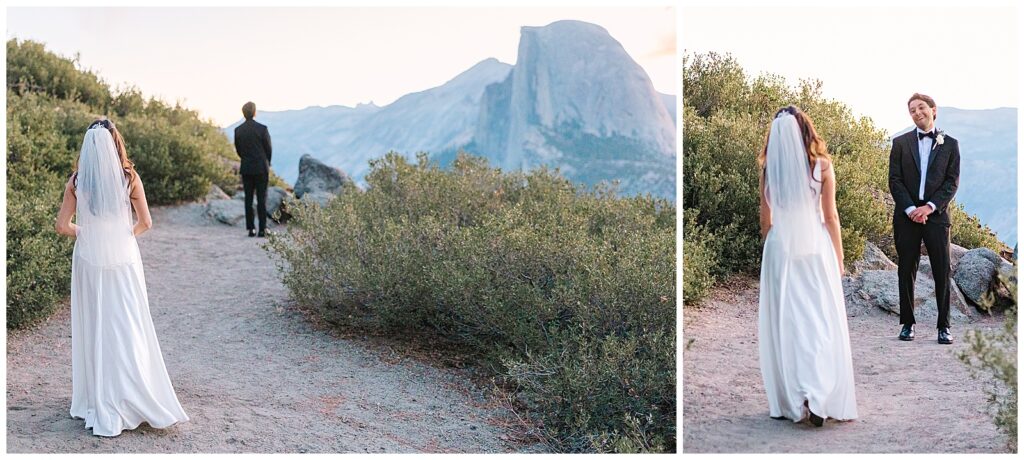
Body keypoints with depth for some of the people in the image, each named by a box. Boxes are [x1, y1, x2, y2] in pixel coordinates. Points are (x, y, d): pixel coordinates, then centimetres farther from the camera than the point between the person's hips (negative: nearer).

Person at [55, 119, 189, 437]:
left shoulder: (77, 181, -6)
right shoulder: (129, 178, -9)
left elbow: (63, 226, -3)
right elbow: (145, 223, -6)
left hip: (89, 262, 1)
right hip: (123, 260, -1)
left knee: (94, 329, 10)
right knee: (128, 329, 7)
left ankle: (98, 405, 17)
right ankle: (135, 400, 13)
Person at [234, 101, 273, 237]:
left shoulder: (238, 130, 0)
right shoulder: (262, 129, -10)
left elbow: (238, 150, 7)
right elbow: (268, 149, -3)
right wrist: (267, 164, 15)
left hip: (246, 169, 3)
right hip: (261, 167, -3)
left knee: (248, 199, 7)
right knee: (261, 199, 0)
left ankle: (251, 229, 6)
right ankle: (262, 229, -2)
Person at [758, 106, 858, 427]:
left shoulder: (769, 168, -1)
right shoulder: (821, 165, -5)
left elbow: (765, 219, 6)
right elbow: (830, 216, -2)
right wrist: (839, 256, 8)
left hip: (780, 249, 2)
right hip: (815, 248, -2)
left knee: (784, 324, 8)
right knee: (823, 321, 3)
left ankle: (788, 400, 13)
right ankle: (817, 396, -11)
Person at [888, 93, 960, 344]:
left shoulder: (950, 144, 7)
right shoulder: (901, 142, 8)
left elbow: (952, 182, 0)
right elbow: (894, 180, 1)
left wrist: (930, 207, -13)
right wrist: (910, 209, -11)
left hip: (936, 215, 0)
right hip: (906, 216, 1)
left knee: (942, 271, -2)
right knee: (906, 271, 4)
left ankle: (944, 326, 5)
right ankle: (907, 323, 12)